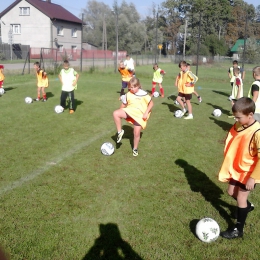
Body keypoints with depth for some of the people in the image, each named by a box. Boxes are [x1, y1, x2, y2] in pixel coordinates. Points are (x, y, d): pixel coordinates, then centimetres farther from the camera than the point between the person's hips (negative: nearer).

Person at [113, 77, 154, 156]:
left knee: (137, 133, -4)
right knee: (115, 113, -23)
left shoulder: (143, 94, -11)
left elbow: (151, 103, -5)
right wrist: (121, 113, 7)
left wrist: (146, 113, -14)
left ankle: (135, 149, 22)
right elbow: (124, 105, 11)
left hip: (139, 115, -3)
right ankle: (120, 132, -10)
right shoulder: (128, 94, -1)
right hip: (129, 112, 3)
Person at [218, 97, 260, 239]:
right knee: (231, 192, 20)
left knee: (240, 198, 3)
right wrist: (228, 165, 15)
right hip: (236, 169, 7)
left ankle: (238, 230, 21)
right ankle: (248, 206, 50)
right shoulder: (238, 125, -7)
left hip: (248, 173, -7)